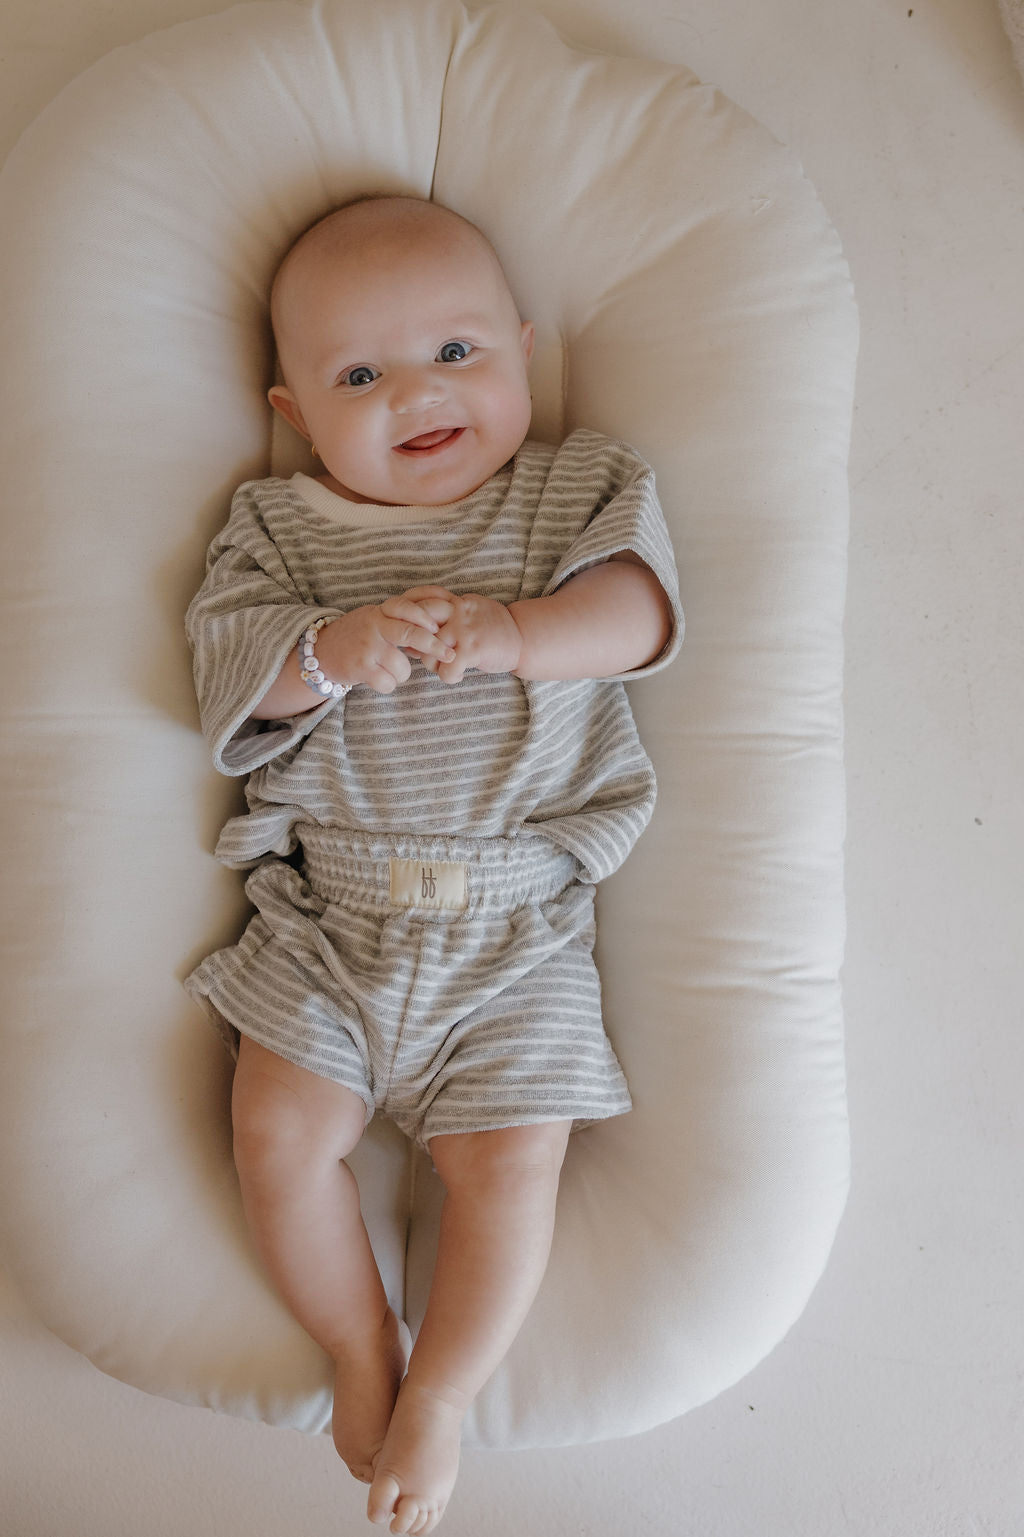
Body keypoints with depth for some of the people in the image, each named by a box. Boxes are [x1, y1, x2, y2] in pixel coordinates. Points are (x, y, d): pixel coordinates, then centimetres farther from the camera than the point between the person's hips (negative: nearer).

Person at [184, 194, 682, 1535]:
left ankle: (439, 1401, 18)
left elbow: (639, 611, -10)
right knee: (278, 1129, -5)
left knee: (509, 1163, -5)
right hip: (328, 908, 2)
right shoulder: (278, 525, 5)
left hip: (518, 923, -1)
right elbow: (230, 673, -6)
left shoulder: (576, 488, 4)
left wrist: (506, 632, -28)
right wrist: (333, 648, -27)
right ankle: (362, 1347, 21)